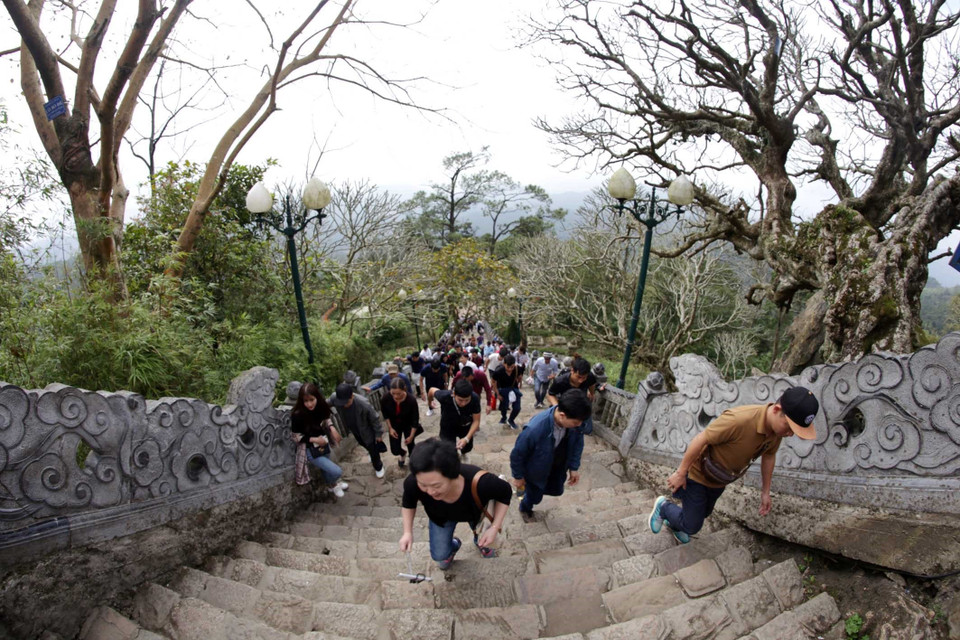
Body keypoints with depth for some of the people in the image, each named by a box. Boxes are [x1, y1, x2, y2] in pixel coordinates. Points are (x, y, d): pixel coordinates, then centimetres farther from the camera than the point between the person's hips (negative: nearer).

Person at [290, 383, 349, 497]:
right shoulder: (297, 415, -28)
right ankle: (333, 485, 24)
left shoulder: (320, 408, -15)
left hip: (324, 445, 5)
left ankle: (332, 483, 62)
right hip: (310, 451, -5)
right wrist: (314, 439, -25)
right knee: (337, 471, -11)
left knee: (326, 468, 30)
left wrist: (332, 428, -10)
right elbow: (297, 437, -15)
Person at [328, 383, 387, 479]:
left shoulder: (363, 403, -43)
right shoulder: (334, 398, -33)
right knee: (364, 445, 32)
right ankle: (372, 455, 65)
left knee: (373, 450, 16)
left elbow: (375, 419, -25)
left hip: (367, 430, -5)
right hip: (354, 431, 5)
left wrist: (378, 434, -13)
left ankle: (378, 467, 46)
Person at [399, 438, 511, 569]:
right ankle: (453, 545, 42)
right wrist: (407, 532, -22)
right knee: (439, 555, 7)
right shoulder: (413, 483, -41)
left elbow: (505, 493, -23)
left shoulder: (479, 482, -47)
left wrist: (495, 527, -31)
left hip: (474, 512, -1)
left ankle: (480, 542, 57)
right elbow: (408, 503, -13)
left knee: (485, 540, 19)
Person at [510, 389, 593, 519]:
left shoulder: (572, 421, -29)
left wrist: (574, 467, -2)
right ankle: (525, 508, 58)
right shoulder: (534, 430, -45)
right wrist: (518, 477, -11)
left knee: (556, 490, 27)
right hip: (537, 470, -4)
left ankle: (530, 488, 56)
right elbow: (517, 454, -26)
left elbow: (577, 441, -5)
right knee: (535, 497, 22)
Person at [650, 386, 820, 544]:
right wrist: (681, 473, -22)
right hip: (697, 473, -8)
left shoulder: (777, 428, -16)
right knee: (692, 526, 0)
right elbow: (701, 439, -32)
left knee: (703, 513, 28)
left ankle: (673, 523, 57)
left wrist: (765, 491, 13)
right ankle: (663, 507, 29)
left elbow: (769, 455, 5)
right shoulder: (739, 419, -42)